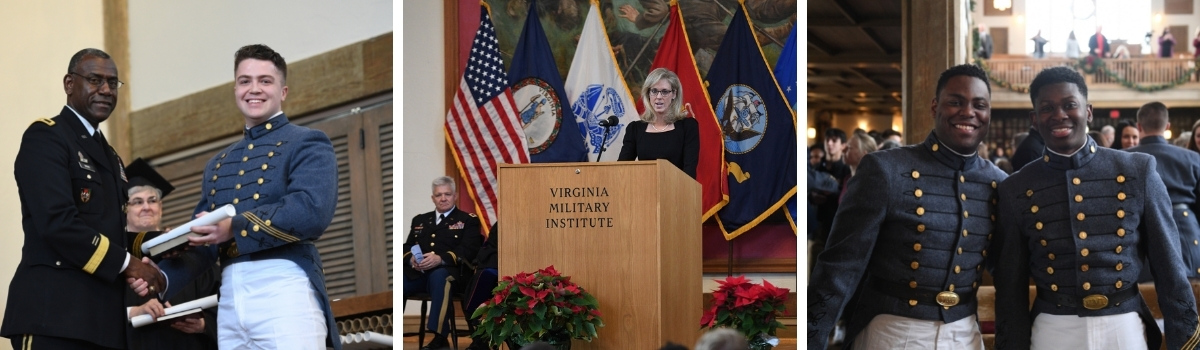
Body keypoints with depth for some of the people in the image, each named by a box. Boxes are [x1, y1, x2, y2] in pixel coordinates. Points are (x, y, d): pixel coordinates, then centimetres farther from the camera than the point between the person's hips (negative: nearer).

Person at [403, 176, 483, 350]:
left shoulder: (468, 220, 13)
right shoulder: (419, 220, 28)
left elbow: (468, 250, -2)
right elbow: (407, 247, 21)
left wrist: (440, 259, -20)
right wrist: (411, 259, -6)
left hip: (448, 272, -4)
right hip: (416, 273, 4)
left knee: (439, 276, -40)